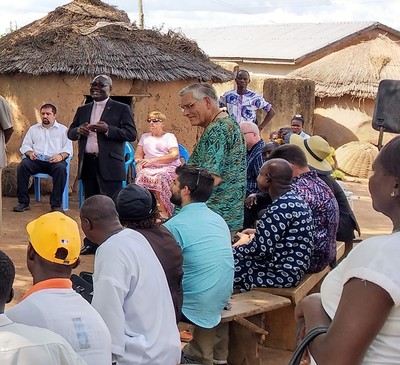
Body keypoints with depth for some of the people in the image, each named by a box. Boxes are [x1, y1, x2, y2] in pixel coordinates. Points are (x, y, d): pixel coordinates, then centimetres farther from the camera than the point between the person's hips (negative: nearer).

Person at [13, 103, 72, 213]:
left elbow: (68, 148, 7)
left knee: (61, 169, -37)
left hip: (54, 160, -2)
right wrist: (30, 153, -5)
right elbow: (25, 145, 19)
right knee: (22, 166, -28)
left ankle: (56, 204, -28)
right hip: (36, 160, 2)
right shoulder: (33, 129, 23)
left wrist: (61, 156, -16)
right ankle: (23, 202, -22)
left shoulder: (63, 129, 15)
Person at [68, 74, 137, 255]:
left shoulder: (121, 109, 2)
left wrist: (108, 129, -18)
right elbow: (70, 133, 18)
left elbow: (132, 134, -7)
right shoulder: (83, 110, 18)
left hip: (109, 165, -5)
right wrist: (78, 131, -5)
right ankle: (91, 243, 18)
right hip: (87, 164, 6)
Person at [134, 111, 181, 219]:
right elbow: (138, 154, 20)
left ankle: (164, 211, -34)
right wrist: (139, 162, -6)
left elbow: (175, 155, -3)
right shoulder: (145, 137, 28)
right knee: (142, 176, -34)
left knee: (159, 177, -39)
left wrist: (153, 160, -13)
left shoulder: (169, 136, 13)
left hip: (169, 168, -3)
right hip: (150, 169, 3)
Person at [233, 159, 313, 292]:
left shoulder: (281, 208, -23)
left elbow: (261, 250, -20)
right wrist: (256, 233, 11)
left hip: (283, 273, -10)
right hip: (291, 267, 10)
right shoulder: (293, 199, 7)